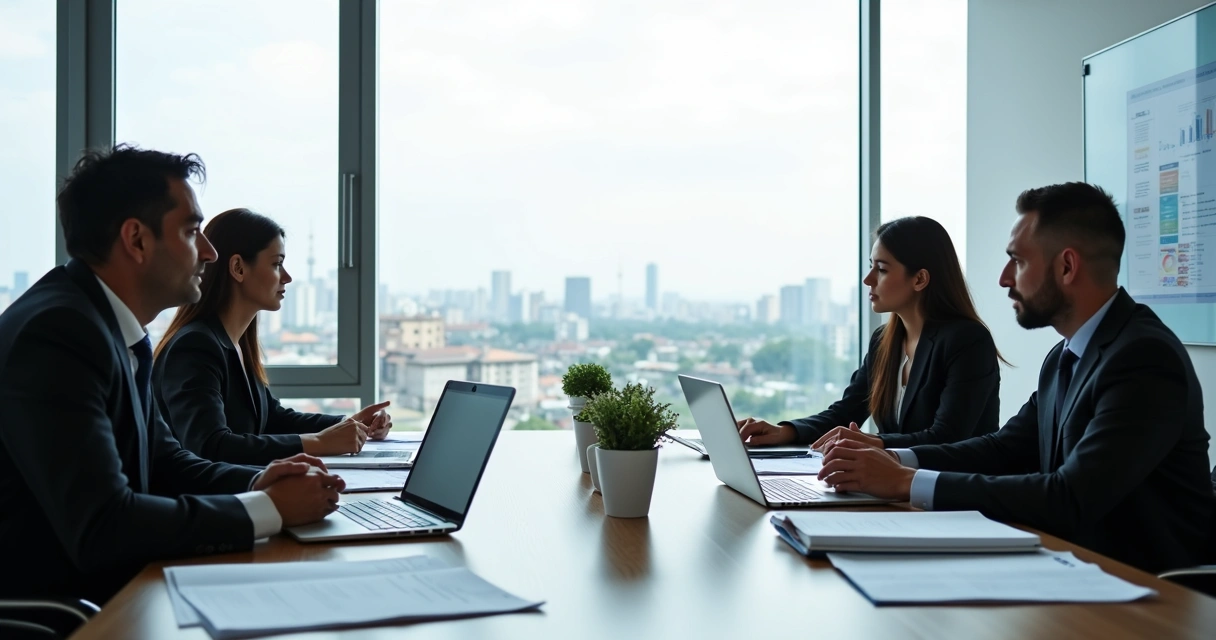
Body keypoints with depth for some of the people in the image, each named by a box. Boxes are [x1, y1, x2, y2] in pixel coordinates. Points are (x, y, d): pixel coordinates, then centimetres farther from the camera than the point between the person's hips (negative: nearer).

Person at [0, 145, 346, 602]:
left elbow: (162, 460, 14)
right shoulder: (58, 332, -21)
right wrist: (270, 508, -19)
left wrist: (257, 483, -5)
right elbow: (100, 527, -28)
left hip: (101, 588, 8)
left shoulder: (115, 325, 6)